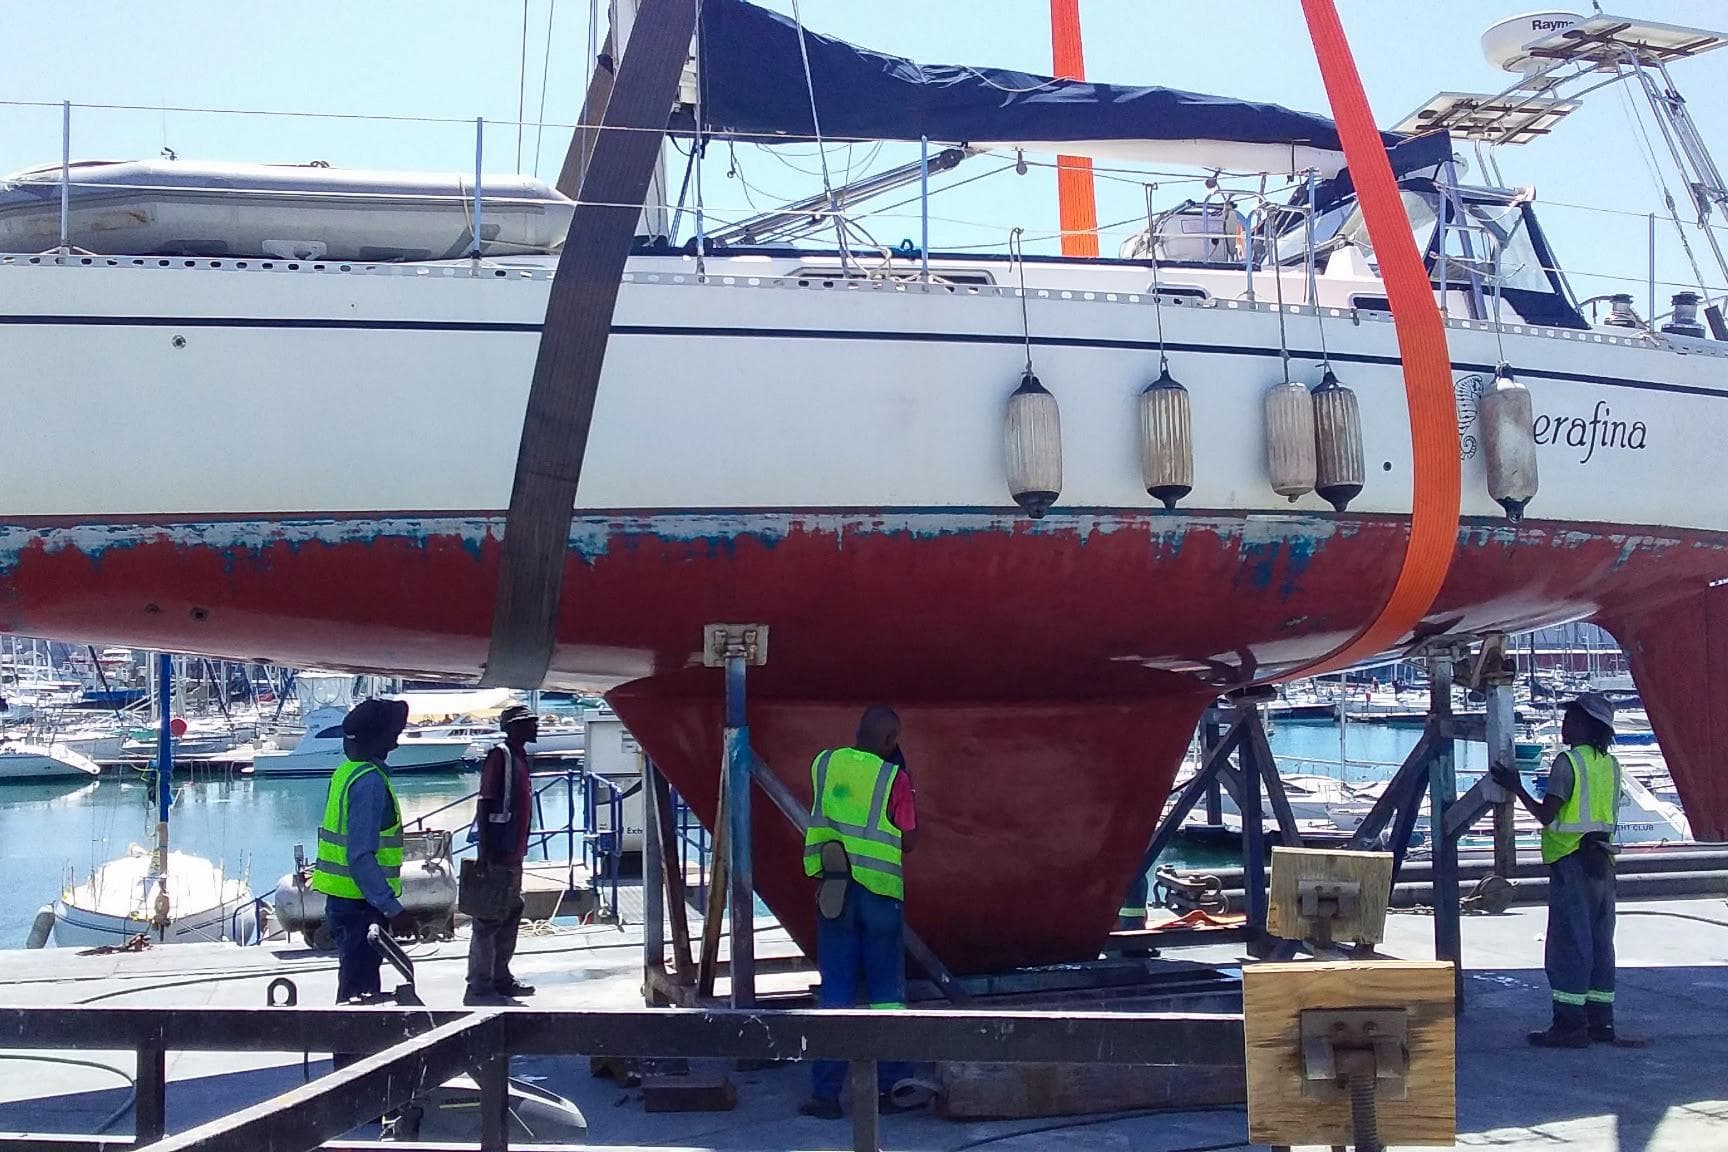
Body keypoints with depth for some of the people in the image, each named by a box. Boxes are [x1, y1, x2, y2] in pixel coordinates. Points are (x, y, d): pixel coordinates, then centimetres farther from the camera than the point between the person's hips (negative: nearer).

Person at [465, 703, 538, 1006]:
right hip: (497, 853, -10)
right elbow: (484, 805, -17)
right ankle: (479, 985, -4)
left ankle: (501, 978, 24)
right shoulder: (500, 756, -12)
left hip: (513, 854, 10)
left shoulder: (521, 759, 15)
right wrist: (485, 852, -22)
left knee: (511, 916, 15)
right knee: (489, 920, -7)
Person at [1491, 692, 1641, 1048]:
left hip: (1572, 859, -8)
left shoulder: (1568, 761, -12)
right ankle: (1601, 1022, 14)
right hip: (1602, 861, 8)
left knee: (1568, 941, -5)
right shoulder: (1610, 764, 12)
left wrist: (1516, 788, -2)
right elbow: (1609, 815, 15)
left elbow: (1546, 814, -12)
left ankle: (1569, 1024, -6)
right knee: (1600, 941, 11)